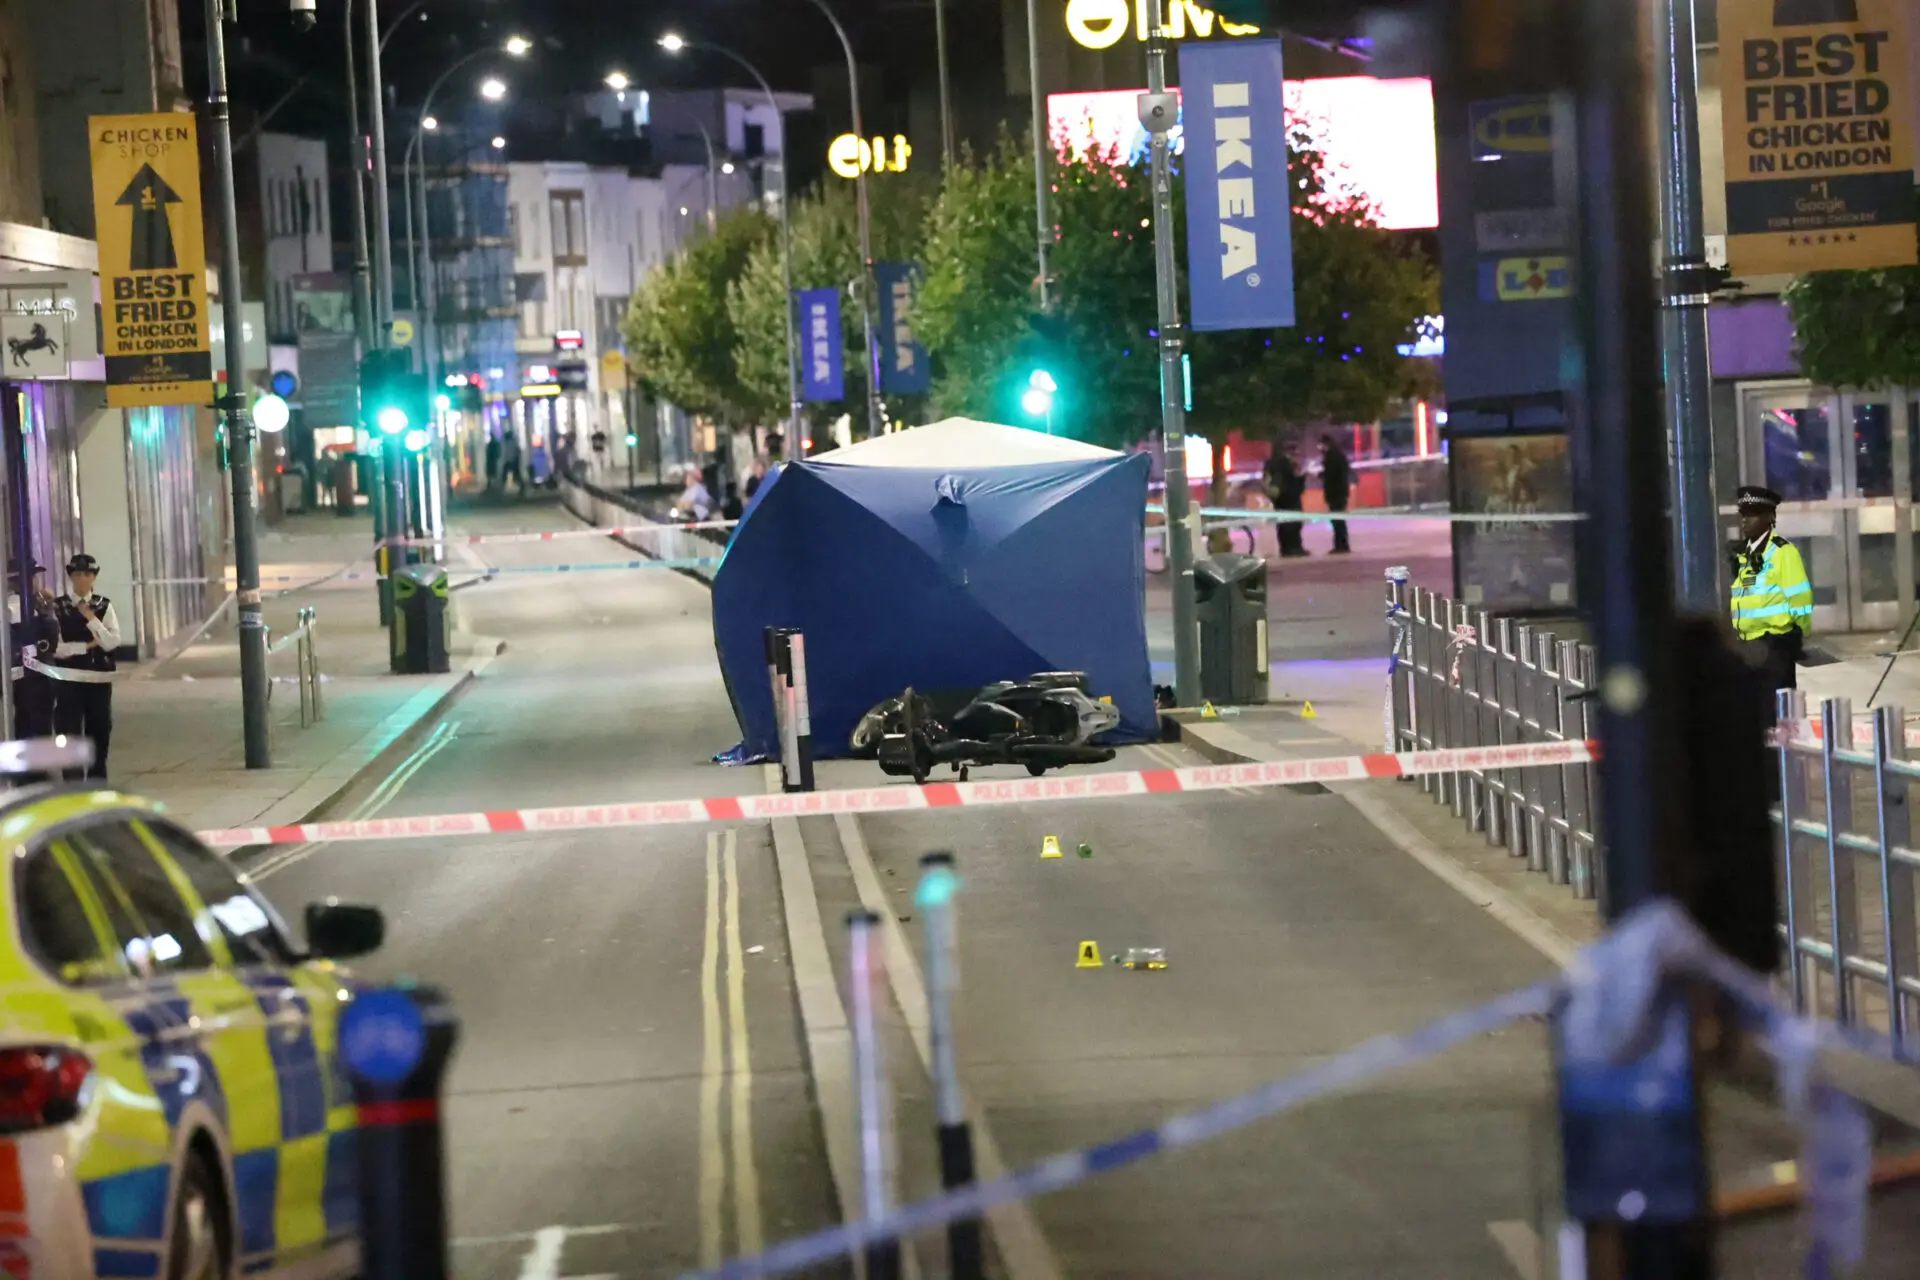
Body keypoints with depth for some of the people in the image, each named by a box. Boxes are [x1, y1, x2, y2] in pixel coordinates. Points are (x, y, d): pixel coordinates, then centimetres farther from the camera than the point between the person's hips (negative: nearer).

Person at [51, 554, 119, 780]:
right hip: (69, 678, -3)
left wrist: (91, 619, -13)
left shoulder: (104, 606, 5)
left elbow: (112, 642, -6)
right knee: (69, 732, -5)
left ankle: (97, 783, 22)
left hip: (99, 678, 3)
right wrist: (87, 645, -10)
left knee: (99, 731, 10)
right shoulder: (58, 607, -2)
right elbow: (56, 647, -9)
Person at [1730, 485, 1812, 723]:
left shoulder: (1782, 552, -11)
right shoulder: (1741, 554, 14)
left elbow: (1799, 597, -11)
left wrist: (1796, 637, -6)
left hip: (1776, 644, -8)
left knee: (1776, 708, -5)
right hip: (1749, 645, 8)